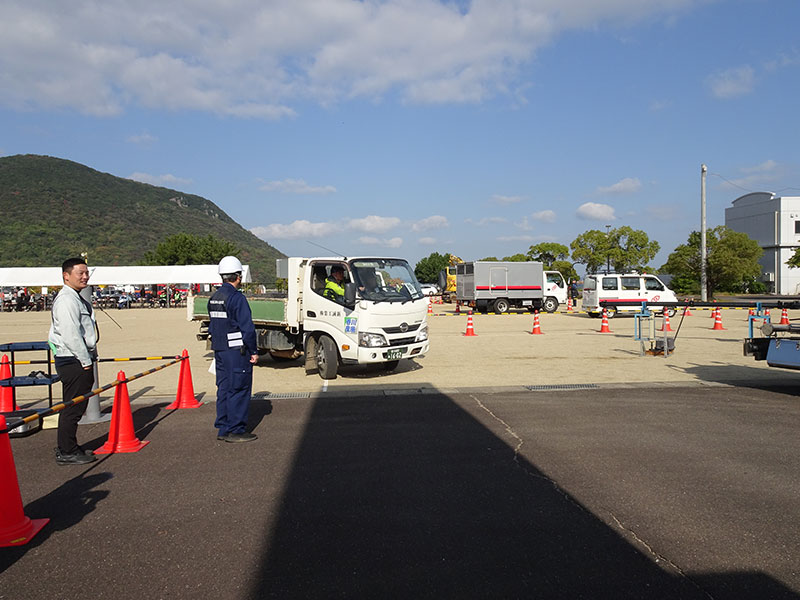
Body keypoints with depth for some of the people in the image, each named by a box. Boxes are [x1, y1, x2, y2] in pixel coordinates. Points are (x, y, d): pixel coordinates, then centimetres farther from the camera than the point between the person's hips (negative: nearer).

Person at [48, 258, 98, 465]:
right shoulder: (66, 300, -16)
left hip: (81, 360, 11)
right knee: (73, 408, -5)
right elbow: (70, 334, -23)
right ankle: (66, 452, 4)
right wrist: (85, 360, -19)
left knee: (74, 407, 16)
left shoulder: (77, 299, 18)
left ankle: (68, 448, 26)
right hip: (73, 362, -11)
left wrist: (89, 358, 20)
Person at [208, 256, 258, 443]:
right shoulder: (237, 298, -16)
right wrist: (253, 351, -11)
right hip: (237, 351, -9)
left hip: (219, 350, 9)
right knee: (239, 390, -1)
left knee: (224, 389, 14)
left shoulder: (214, 298, 12)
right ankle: (235, 431, 4)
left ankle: (223, 429, 20)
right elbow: (247, 328, -18)